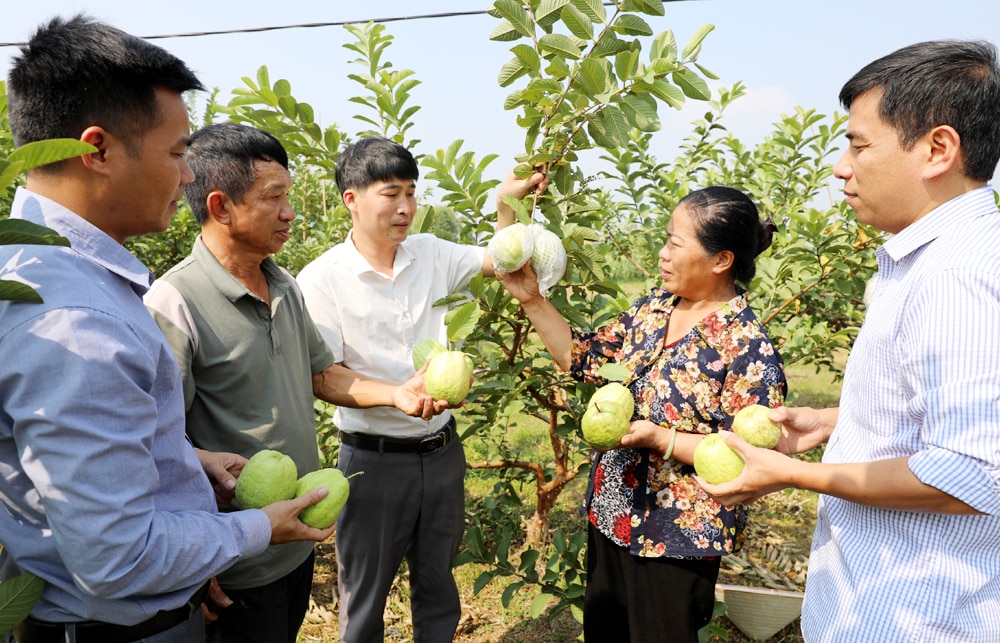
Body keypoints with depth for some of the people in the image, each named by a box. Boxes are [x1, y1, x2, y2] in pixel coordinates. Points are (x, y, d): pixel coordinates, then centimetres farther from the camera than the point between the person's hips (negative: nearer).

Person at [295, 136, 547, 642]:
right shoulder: (322, 279, -14)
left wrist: (507, 203, -10)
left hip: (442, 450, 5)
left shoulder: (430, 253, 0)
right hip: (374, 460, -4)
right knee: (365, 598, 17)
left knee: (438, 586, 23)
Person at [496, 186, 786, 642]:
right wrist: (532, 300, -4)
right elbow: (583, 358, 4)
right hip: (609, 515, 7)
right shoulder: (654, 306, 0)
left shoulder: (749, 348, -20)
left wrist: (660, 439, -27)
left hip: (676, 539, -7)